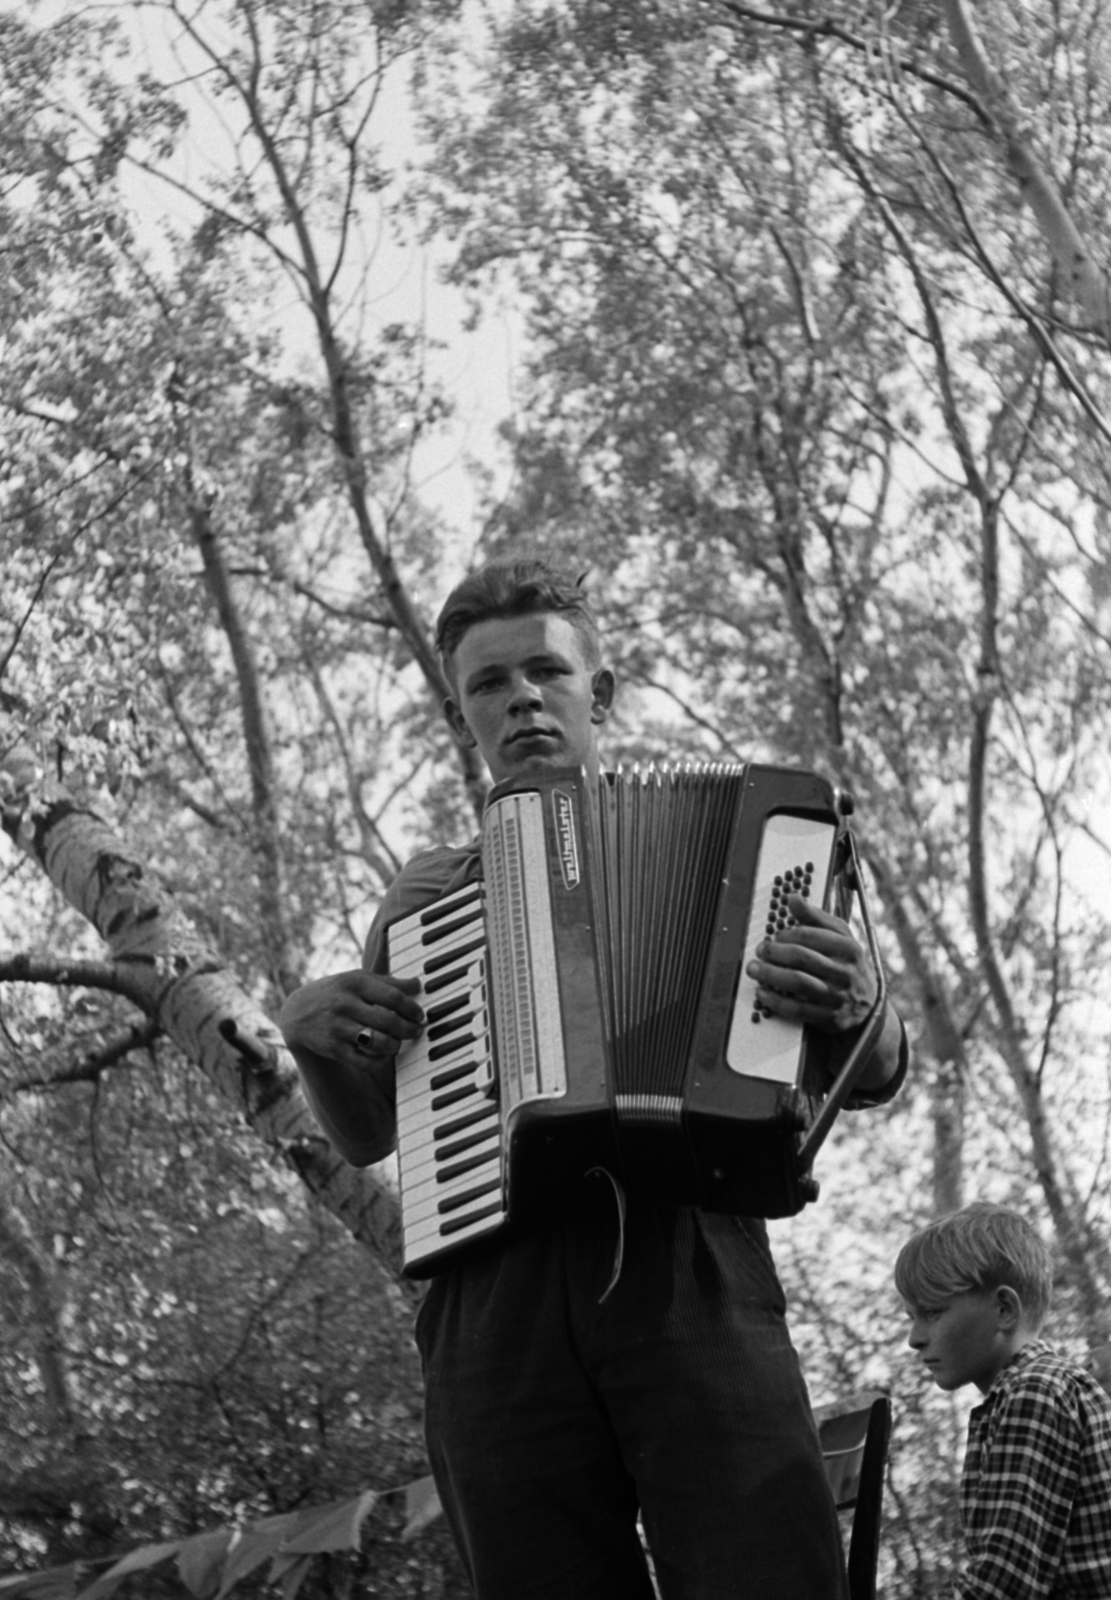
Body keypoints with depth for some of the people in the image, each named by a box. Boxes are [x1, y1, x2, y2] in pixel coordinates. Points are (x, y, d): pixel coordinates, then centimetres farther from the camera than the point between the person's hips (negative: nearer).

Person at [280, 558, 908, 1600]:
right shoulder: (425, 896, 24)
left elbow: (871, 1080, 16)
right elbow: (364, 1139, 27)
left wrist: (854, 1009, -8)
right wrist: (312, 1031, 6)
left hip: (689, 1269, -2)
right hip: (494, 1300, 2)